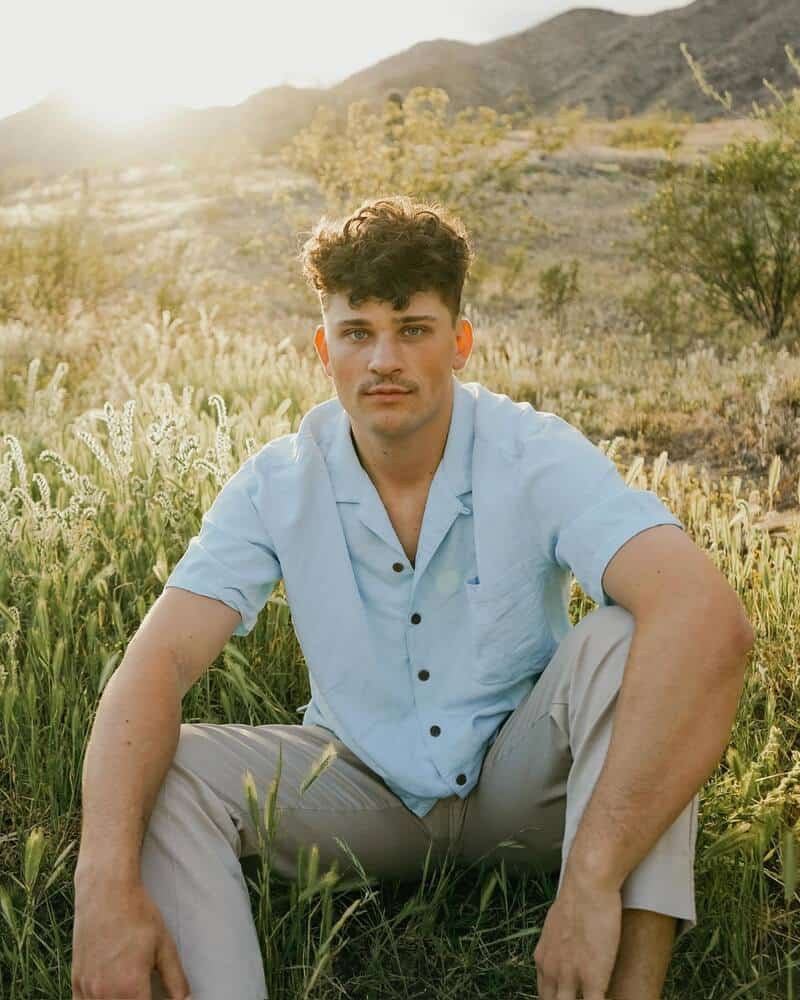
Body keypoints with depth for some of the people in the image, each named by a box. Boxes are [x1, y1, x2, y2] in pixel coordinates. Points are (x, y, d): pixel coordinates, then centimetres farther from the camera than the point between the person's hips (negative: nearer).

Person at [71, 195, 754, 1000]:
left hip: (520, 783, -1)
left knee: (625, 642, -31)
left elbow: (712, 620, -36)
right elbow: (157, 662, -20)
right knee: (158, 770, -22)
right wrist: (107, 882, -37)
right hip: (366, 791, 2)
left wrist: (593, 881, -44)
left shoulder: (537, 457, -20)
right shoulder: (277, 485, -11)